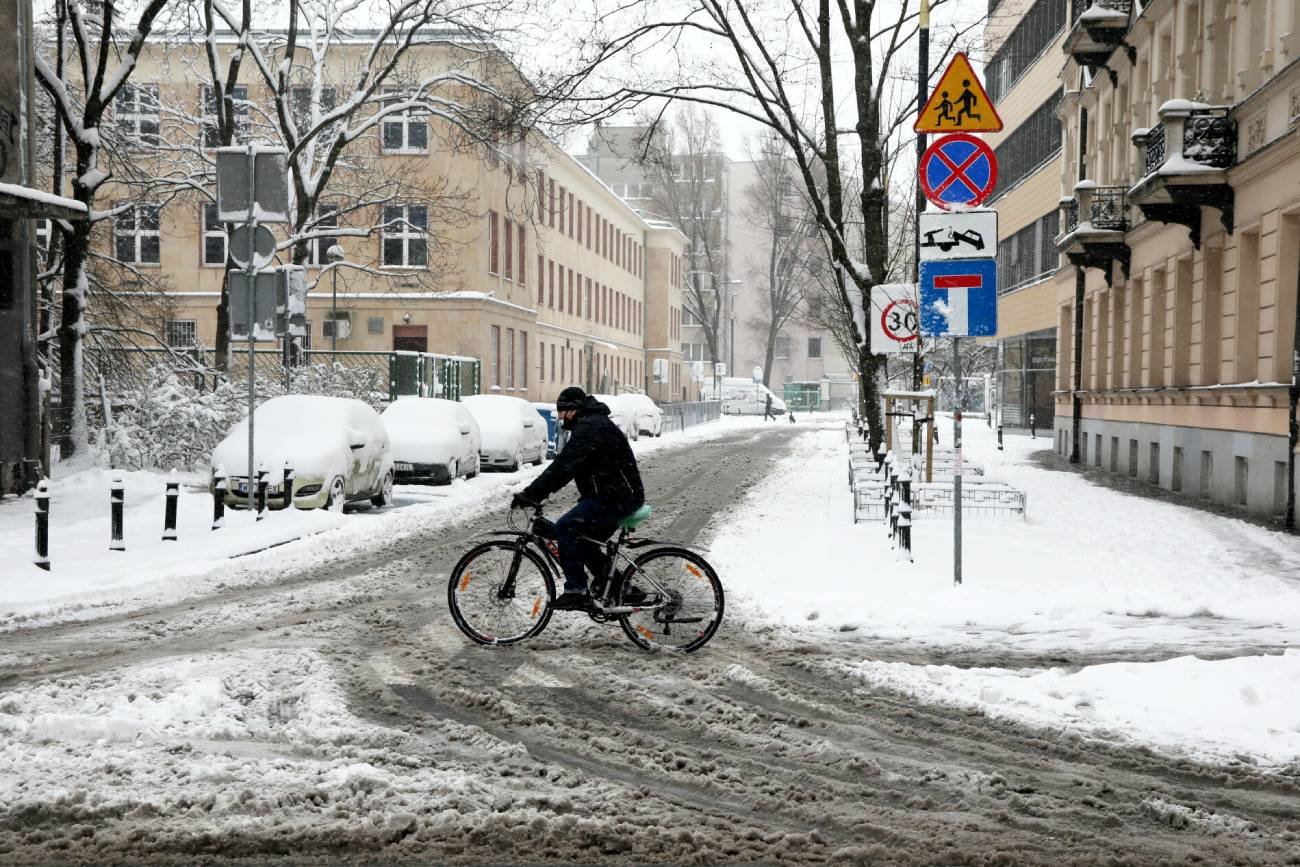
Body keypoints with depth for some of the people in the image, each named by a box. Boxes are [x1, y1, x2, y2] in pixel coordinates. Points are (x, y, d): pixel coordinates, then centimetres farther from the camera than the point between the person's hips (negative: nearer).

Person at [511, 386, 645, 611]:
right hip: (619, 496, 11)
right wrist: (535, 493, 13)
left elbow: (563, 466, -26)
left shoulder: (590, 428, -17)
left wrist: (530, 494, -26)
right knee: (584, 542, 15)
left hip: (615, 499, -11)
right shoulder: (592, 424, 19)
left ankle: (576, 592, -13)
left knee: (566, 528, -15)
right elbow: (565, 466, 21)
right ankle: (624, 590, 21)